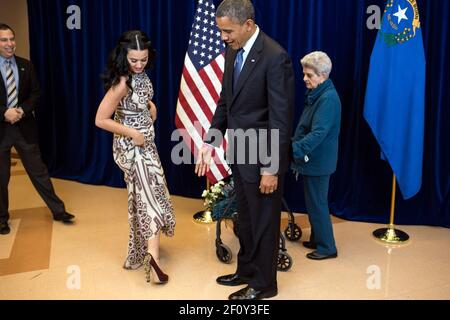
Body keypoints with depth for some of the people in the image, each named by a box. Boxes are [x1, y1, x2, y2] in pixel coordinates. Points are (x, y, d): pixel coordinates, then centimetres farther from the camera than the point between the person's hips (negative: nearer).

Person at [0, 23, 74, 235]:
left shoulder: (26, 65, 5)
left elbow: (35, 94, 5)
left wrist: (22, 110, -11)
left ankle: (58, 210, 18)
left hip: (25, 127, 2)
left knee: (38, 171, 9)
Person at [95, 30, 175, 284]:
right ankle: (153, 256, -3)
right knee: (151, 196, -6)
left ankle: (141, 250, 35)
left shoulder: (141, 74, -1)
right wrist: (133, 133, -21)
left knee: (142, 195, 19)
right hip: (132, 147, -9)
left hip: (145, 143, 9)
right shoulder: (122, 83, -25)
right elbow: (101, 120, -25)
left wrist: (151, 106, 0)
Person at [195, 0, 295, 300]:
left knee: (264, 221, 9)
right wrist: (210, 142, 8)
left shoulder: (275, 57, -20)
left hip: (262, 156, -8)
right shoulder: (233, 51, 6)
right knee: (245, 218, 22)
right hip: (239, 152, 8)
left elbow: (281, 117, -20)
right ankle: (247, 270, 41)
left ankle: (264, 283, 29)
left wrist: (271, 168, -19)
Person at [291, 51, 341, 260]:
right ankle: (316, 240, 33)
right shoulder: (316, 94, 10)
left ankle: (327, 247, 16)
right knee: (314, 202, 18)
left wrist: (294, 149, -35)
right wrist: (294, 145, 17)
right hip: (311, 159, 9)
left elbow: (318, 133, -28)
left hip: (317, 162, -9)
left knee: (317, 204, 2)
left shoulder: (328, 98, -20)